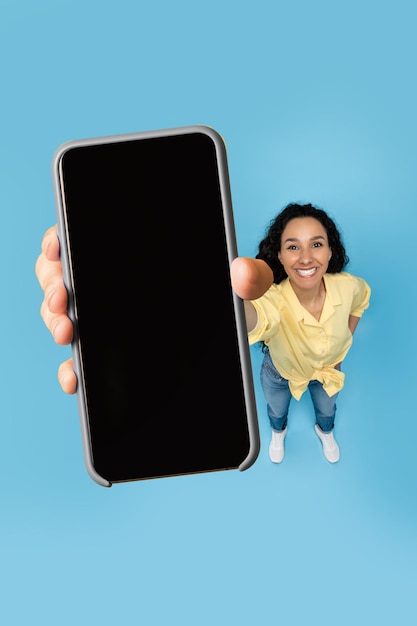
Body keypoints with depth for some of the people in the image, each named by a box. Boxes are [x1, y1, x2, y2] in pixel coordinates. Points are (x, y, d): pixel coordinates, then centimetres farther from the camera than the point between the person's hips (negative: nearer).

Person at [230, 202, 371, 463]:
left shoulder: (347, 286, -32)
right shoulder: (273, 300, -45)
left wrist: (345, 341, -3)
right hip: (280, 373, -2)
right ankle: (279, 433, 69)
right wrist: (237, 299, -94)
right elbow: (253, 319, -72)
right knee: (277, 411, 31)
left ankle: (325, 432, 71)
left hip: (328, 369, 3)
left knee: (327, 409, 34)